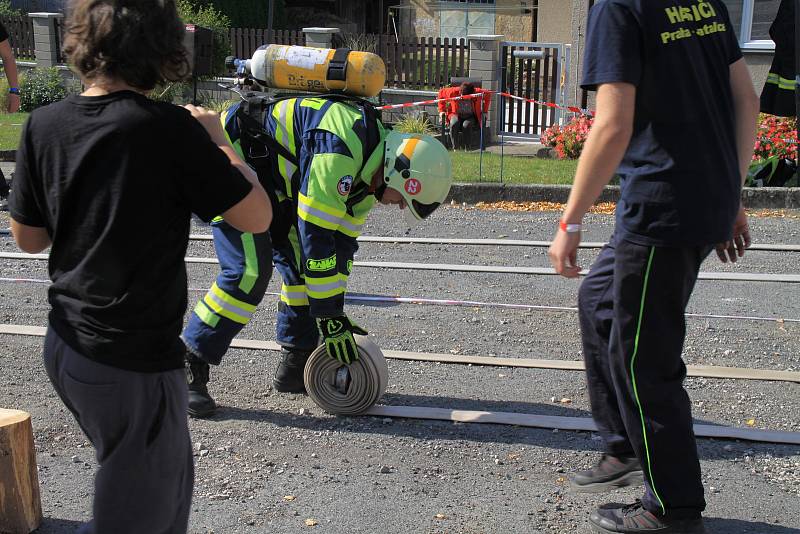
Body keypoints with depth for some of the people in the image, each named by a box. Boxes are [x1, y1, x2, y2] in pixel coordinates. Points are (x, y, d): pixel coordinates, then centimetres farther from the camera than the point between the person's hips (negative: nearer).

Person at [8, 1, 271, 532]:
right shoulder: (170, 128, -20)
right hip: (132, 363, -7)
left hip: (66, 345, 7)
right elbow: (257, 216, -14)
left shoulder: (44, 124, -2)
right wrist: (217, 141, -1)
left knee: (172, 476, 27)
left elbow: (28, 237, 7)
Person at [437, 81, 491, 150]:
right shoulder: (453, 92, -20)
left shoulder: (477, 92, -20)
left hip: (471, 116, 0)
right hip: (456, 115, 0)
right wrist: (441, 110, -2)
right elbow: (441, 92, 0)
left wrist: (484, 110, -1)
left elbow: (488, 94, 2)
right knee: (454, 124, -35)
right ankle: (455, 148, -29)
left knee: (466, 125, -36)